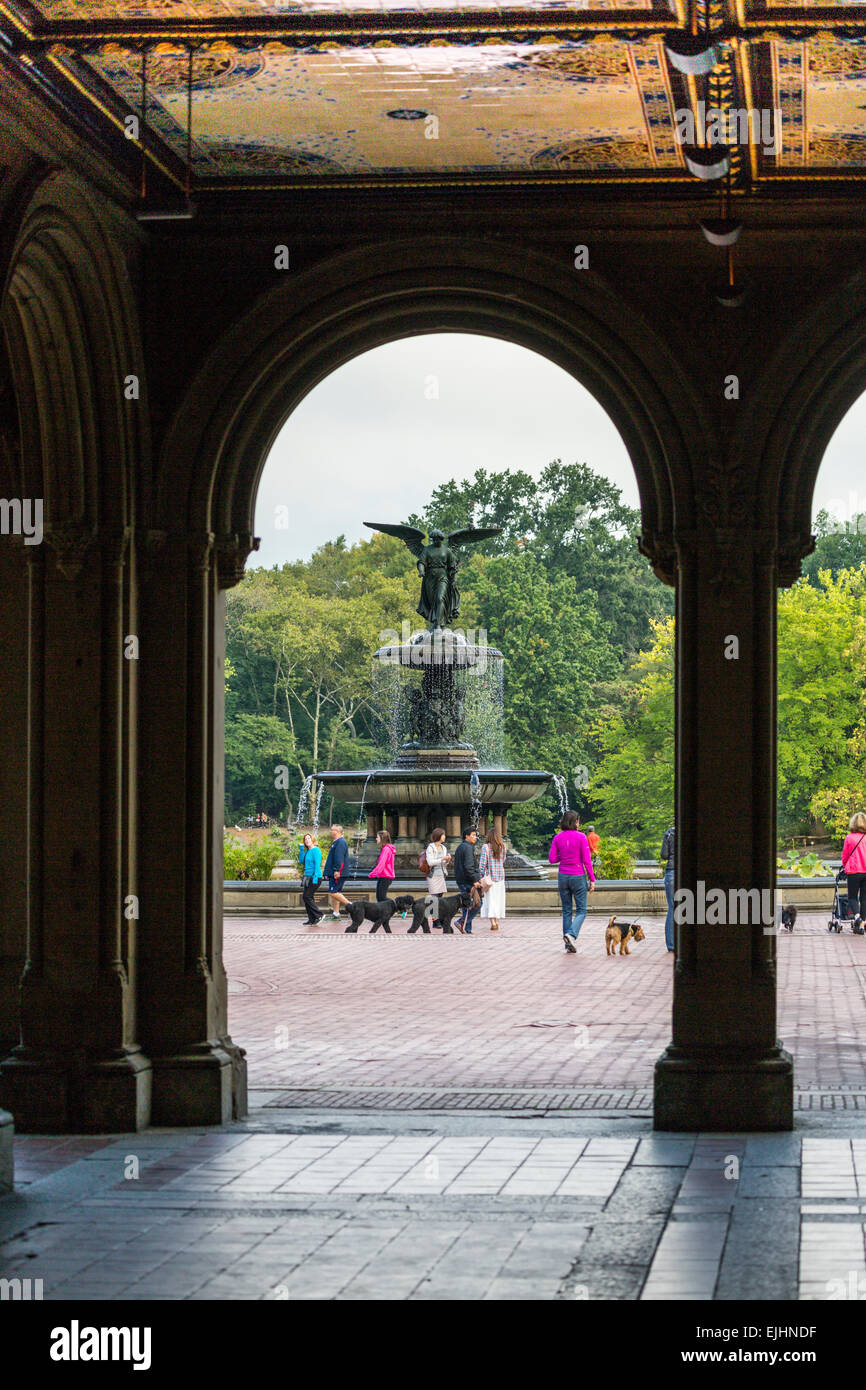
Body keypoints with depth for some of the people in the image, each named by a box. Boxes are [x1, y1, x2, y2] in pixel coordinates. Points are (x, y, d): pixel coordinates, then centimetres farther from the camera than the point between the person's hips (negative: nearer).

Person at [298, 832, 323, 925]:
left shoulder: (316, 850, -11)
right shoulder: (307, 851, 16)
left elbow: (317, 865, -17)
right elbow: (302, 861, 12)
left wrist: (315, 878, -23)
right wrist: (301, 849, 6)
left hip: (314, 877, -9)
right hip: (307, 877, 9)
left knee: (307, 897, -12)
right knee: (306, 897, 6)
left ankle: (319, 915, -4)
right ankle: (311, 920, 9)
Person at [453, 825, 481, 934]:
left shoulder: (460, 847, 17)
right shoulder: (468, 848, -14)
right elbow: (468, 867, -22)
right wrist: (475, 880, -21)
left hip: (461, 881, 10)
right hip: (468, 882, -10)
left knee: (467, 905, 11)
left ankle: (467, 929, 10)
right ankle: (462, 922, -11)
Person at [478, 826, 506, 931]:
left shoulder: (486, 847, -9)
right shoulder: (502, 847, 2)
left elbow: (483, 863, -11)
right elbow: (503, 860, 11)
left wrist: (481, 877, -6)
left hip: (489, 875, -4)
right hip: (501, 876, 4)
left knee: (490, 899, -2)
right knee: (498, 899, 12)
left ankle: (493, 922, -11)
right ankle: (497, 921, 14)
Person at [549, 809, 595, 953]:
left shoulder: (557, 837, 0)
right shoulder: (581, 837, -10)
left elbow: (552, 859, -1)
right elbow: (587, 860, -10)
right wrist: (592, 879, -5)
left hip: (563, 876, 4)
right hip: (578, 876, -4)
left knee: (566, 911, 11)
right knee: (581, 910, 6)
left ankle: (568, 945, 10)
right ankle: (571, 934, -20)